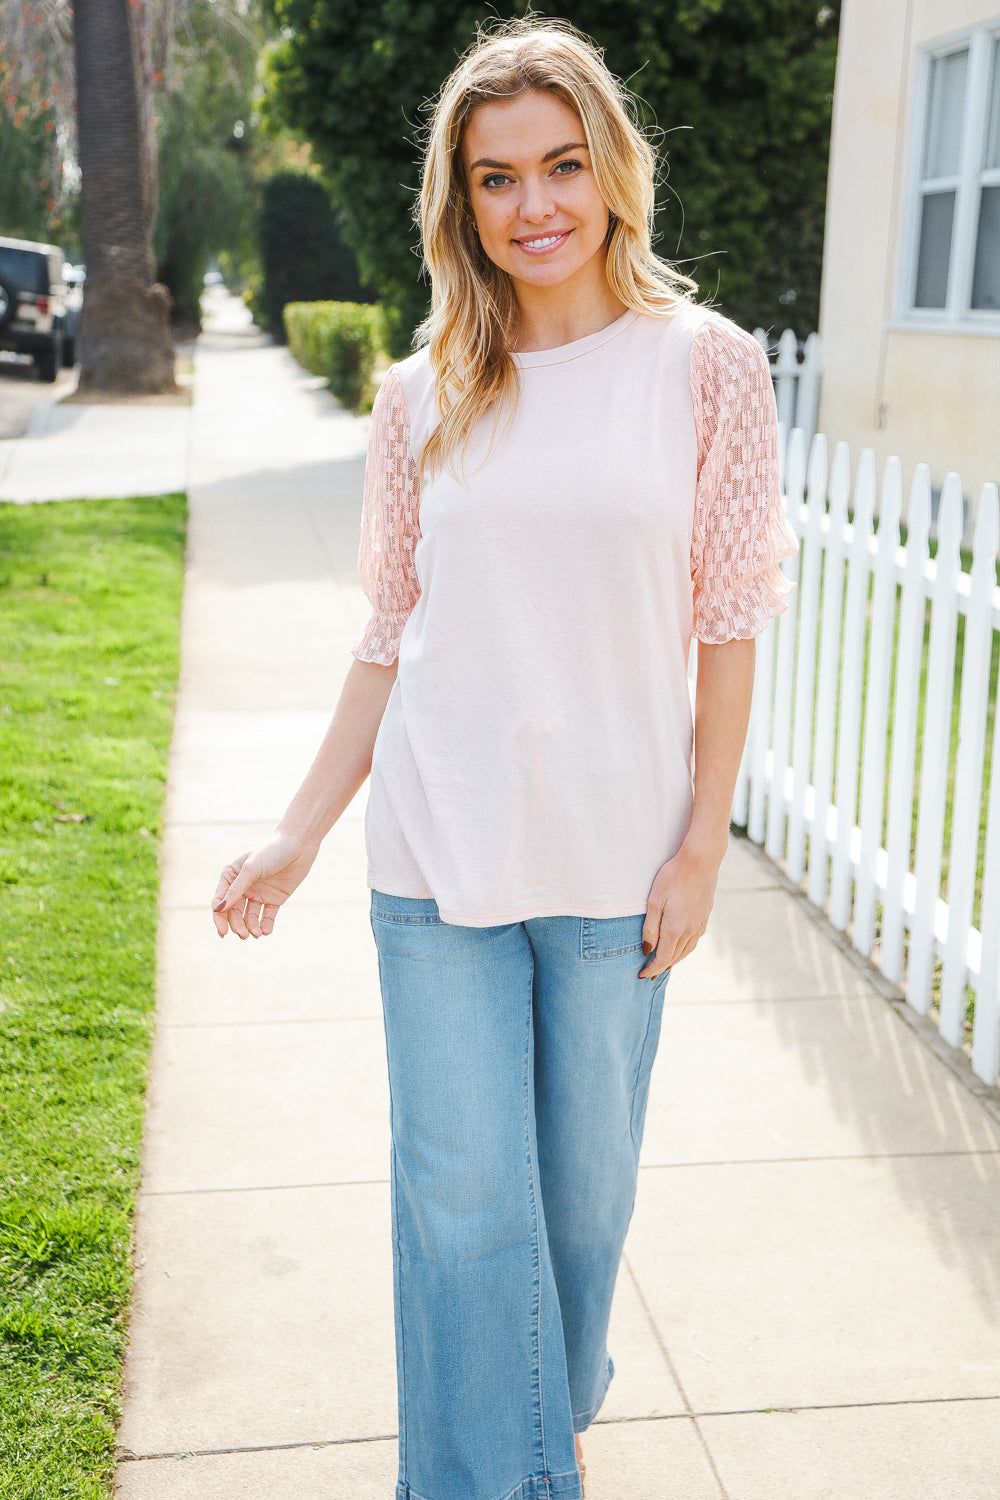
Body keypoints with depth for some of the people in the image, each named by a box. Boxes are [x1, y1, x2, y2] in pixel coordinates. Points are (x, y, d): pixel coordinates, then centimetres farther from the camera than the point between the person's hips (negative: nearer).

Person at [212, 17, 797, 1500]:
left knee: (585, 1181, 14)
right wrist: (299, 834, 5)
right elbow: (392, 635, 8)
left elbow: (729, 626, -1)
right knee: (461, 1196, 5)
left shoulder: (705, 364, -2)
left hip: (613, 858, -1)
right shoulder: (423, 395, 3)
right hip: (438, 855, 1)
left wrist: (702, 847, -4)